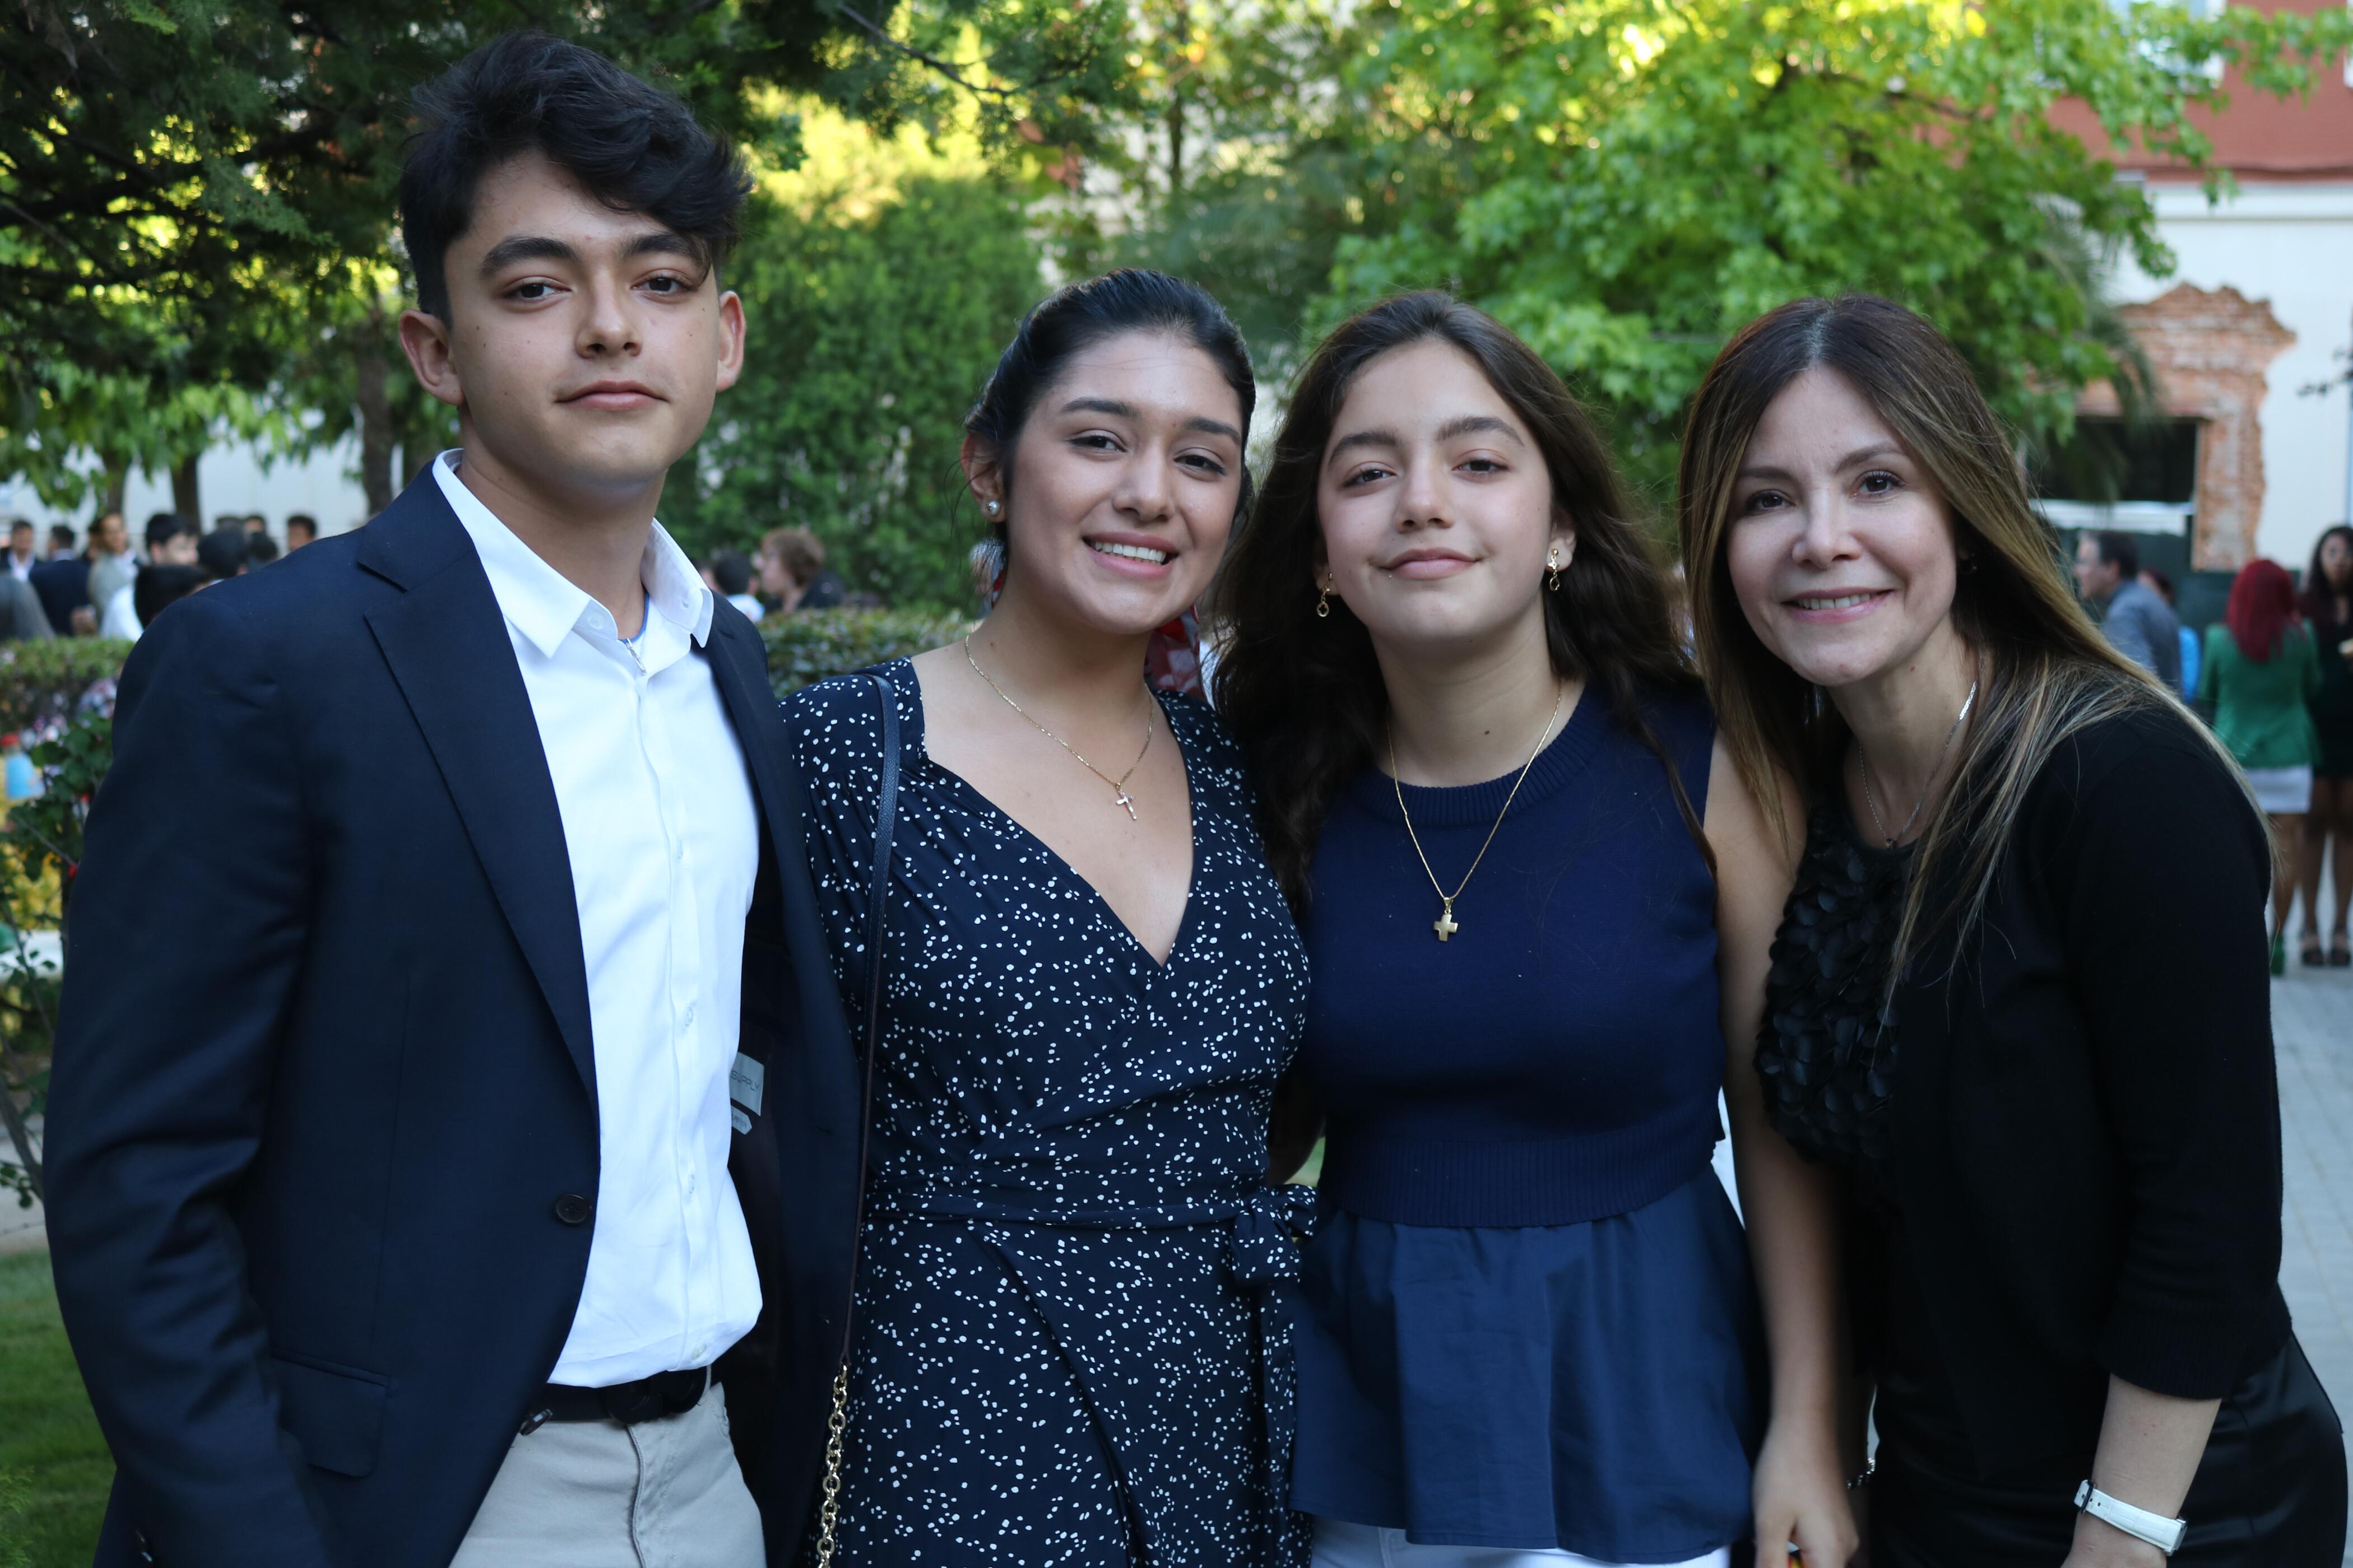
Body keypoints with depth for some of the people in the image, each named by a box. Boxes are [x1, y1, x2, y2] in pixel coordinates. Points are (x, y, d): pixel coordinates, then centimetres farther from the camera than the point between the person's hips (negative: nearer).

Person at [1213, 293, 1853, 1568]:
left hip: (1637, 1406, -2)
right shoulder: (1285, 787, -2)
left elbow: (1783, 1117, -5)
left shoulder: (1702, 768, -10)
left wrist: (1807, 1434, -6)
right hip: (1362, 1401, 2)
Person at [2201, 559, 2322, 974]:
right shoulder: (2299, 636, -7)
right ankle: (2277, 940, 4)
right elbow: (2312, 687, 9)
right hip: (2287, 754, -1)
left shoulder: (2219, 639, -5)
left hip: (2233, 752, 1)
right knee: (2285, 849, 4)